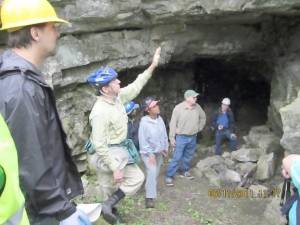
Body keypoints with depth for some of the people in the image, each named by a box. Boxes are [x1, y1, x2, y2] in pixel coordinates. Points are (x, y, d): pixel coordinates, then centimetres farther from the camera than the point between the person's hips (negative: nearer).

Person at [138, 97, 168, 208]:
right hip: (148, 152, -7)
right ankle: (150, 197, -9)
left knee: (156, 173, 19)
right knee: (152, 172, -18)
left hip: (159, 151, 7)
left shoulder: (160, 119, -4)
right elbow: (143, 140, -22)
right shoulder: (144, 122, -25)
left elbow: (164, 134, 7)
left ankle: (149, 186, 44)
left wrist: (165, 147, 10)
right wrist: (150, 154, -21)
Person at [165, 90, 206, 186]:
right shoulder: (178, 108, -15)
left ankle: (185, 172, 36)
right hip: (181, 137, -5)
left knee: (188, 156, 17)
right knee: (177, 157, -3)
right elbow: (173, 124, -11)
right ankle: (169, 176, 7)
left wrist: (199, 128, 13)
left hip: (193, 137, 5)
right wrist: (172, 138, -12)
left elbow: (203, 117, 18)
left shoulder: (197, 107, -2)